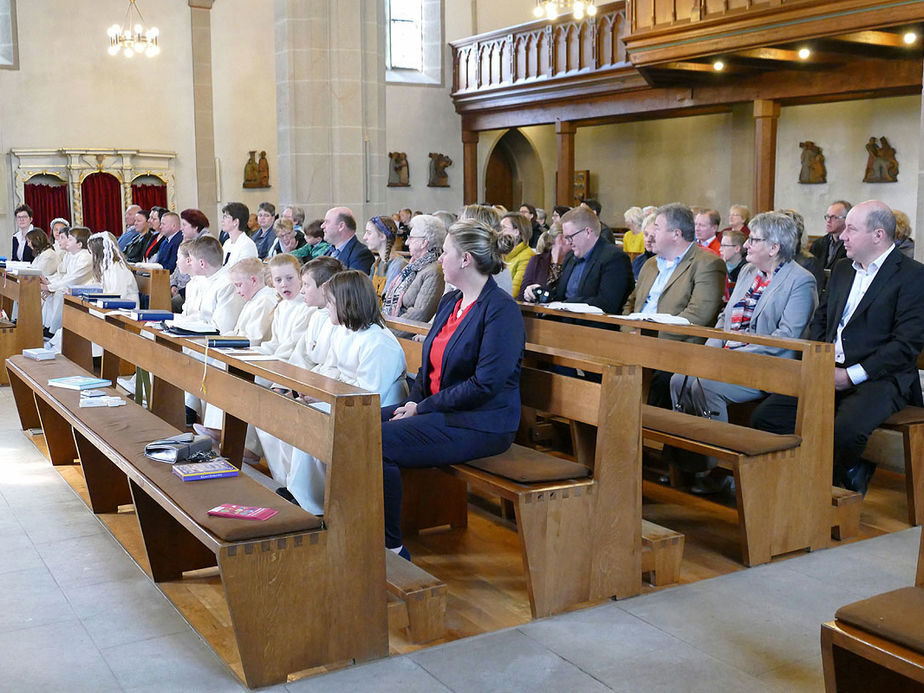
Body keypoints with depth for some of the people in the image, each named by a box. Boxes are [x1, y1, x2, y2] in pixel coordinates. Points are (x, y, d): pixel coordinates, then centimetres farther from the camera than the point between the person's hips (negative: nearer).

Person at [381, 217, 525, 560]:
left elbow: (486, 384, -21)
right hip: (436, 411, 9)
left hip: (480, 425, -9)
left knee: (377, 443, -22)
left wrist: (423, 407, -16)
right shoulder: (450, 301, 15)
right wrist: (412, 402, -1)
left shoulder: (501, 309, -14)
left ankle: (391, 546, -8)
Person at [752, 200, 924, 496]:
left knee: (845, 431, -35)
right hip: (827, 372, 7)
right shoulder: (842, 269, 20)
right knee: (764, 417, -13)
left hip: (878, 379, -6)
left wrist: (851, 375, -17)